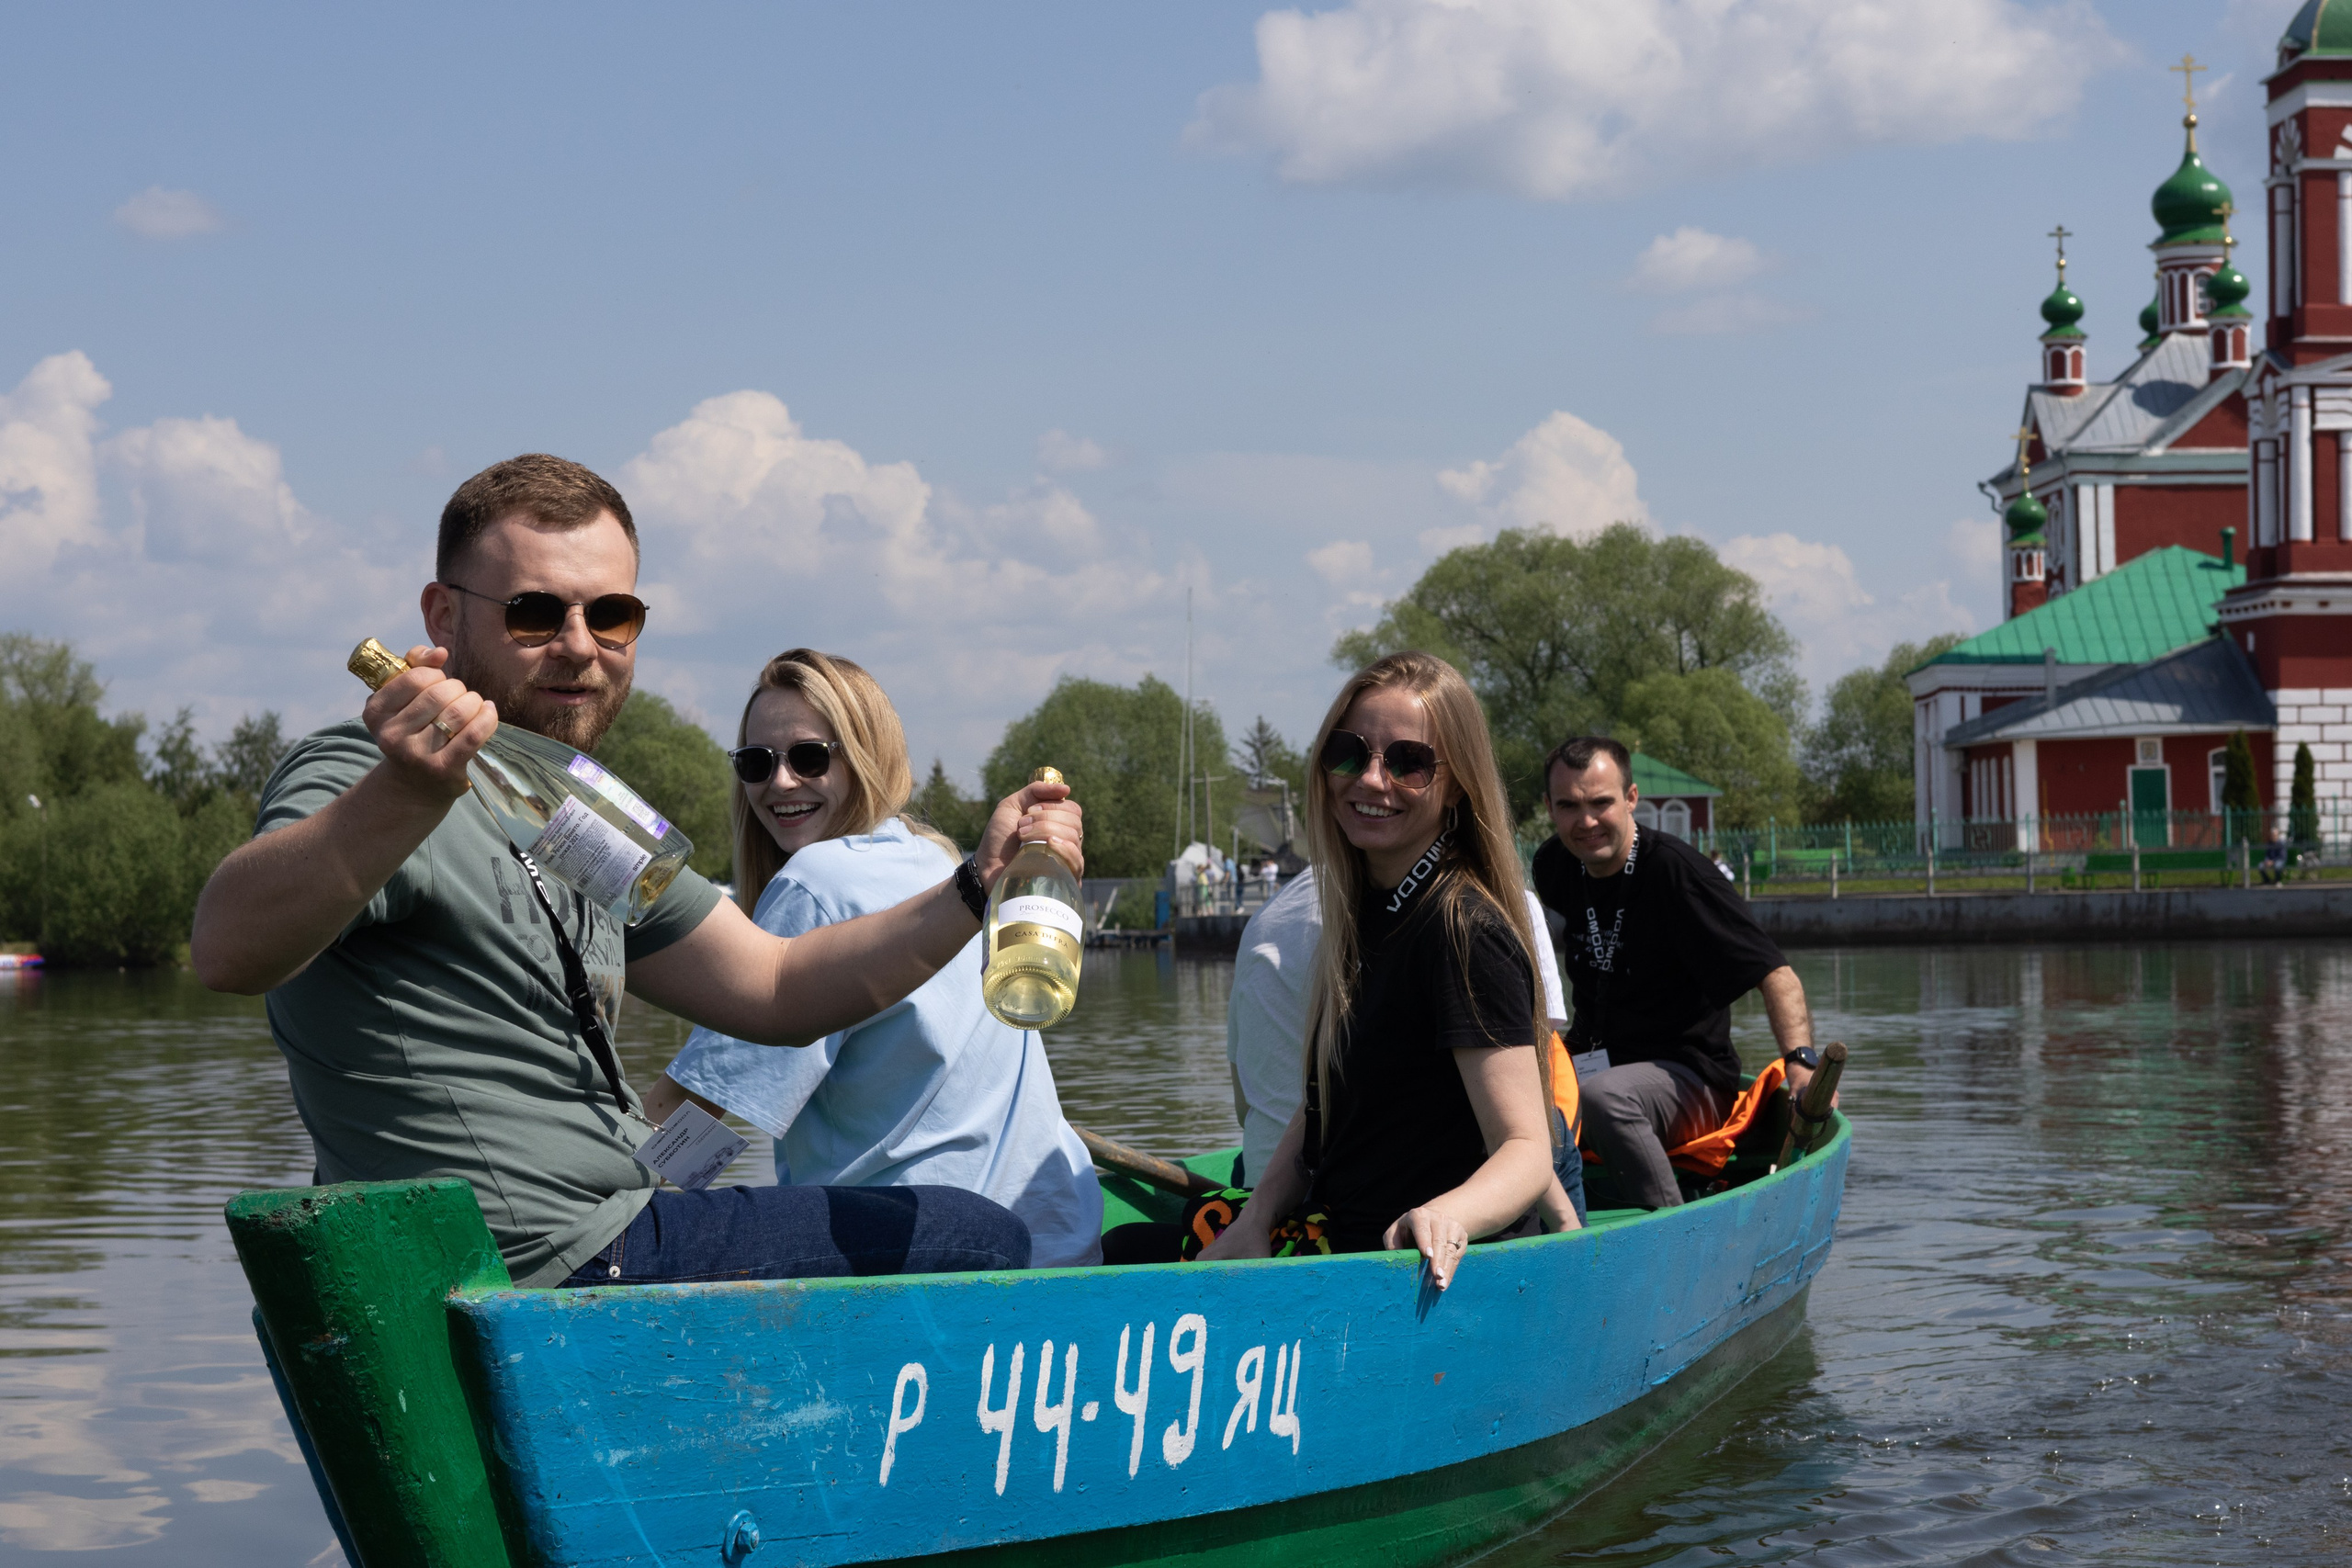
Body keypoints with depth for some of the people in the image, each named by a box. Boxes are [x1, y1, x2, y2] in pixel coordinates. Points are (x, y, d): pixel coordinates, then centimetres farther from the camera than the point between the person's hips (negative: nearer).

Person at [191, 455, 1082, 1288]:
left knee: (986, 1240, 18)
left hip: (623, 1230, 10)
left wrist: (976, 890, 5)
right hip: (544, 1277, -10)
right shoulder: (361, 776, -14)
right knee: (976, 1244, -2)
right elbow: (225, 951, -35)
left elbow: (774, 988, 20)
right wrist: (407, 796, -53)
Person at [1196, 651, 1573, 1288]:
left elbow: (1526, 1148, -22)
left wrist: (1451, 1213, -40)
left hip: (1436, 1280, -8)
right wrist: (1256, 1220, -1)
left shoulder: (1465, 930, -16)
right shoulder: (1362, 910, 9)